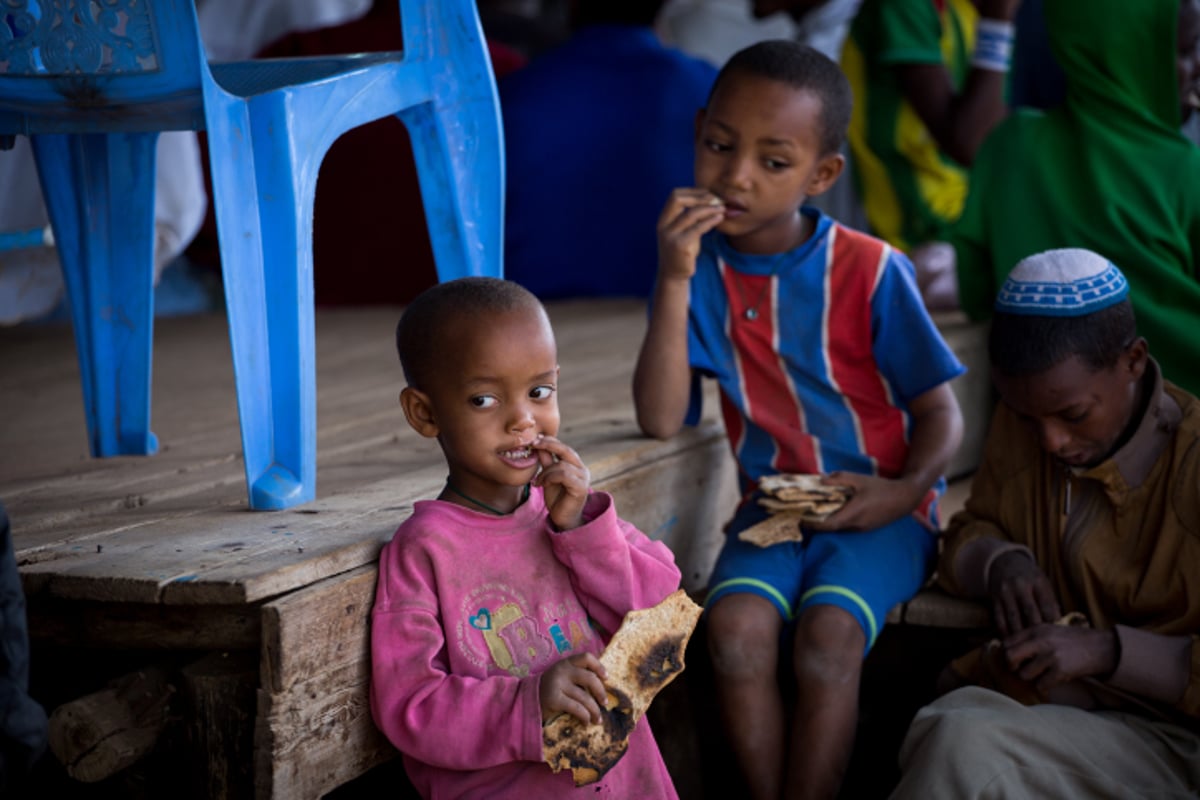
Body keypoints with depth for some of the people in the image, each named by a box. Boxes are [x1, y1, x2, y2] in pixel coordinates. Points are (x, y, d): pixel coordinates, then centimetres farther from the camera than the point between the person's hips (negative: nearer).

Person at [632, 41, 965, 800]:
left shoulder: (869, 271, -9)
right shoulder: (702, 267, -2)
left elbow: (939, 410, -2)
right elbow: (661, 420, -11)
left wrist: (908, 490, -22)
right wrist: (675, 282, -19)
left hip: (876, 510, -2)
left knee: (827, 631, -29)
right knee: (736, 624, -26)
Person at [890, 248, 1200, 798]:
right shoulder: (1020, 425, 3)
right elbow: (968, 534, 18)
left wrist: (1106, 650, -24)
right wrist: (1001, 563, -6)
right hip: (1026, 698, 5)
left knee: (966, 745, -32)